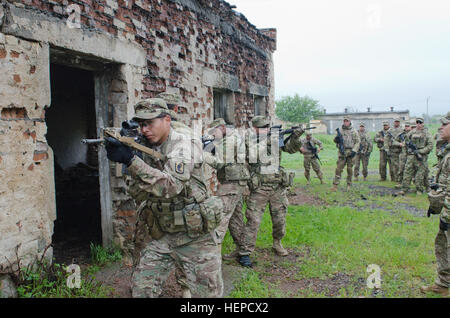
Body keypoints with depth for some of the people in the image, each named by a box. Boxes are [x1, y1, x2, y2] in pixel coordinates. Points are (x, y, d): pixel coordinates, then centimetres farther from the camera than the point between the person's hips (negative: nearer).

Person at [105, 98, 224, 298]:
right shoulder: (144, 148, 7)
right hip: (161, 238, 6)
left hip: (195, 238, -6)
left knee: (207, 293, 5)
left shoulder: (182, 146, -14)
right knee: (141, 289, 6)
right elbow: (138, 195, 2)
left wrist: (131, 160, -34)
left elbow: (171, 186, -30)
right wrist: (125, 154, -11)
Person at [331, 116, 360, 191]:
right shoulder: (340, 130, 7)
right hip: (342, 152, 1)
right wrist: (336, 139, -11)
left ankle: (349, 185, 18)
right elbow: (335, 140, 14)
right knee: (339, 168, -6)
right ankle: (335, 185, -6)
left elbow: (358, 142, 2)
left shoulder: (353, 131, 3)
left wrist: (354, 151, -10)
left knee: (349, 169, 5)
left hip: (350, 152, 0)